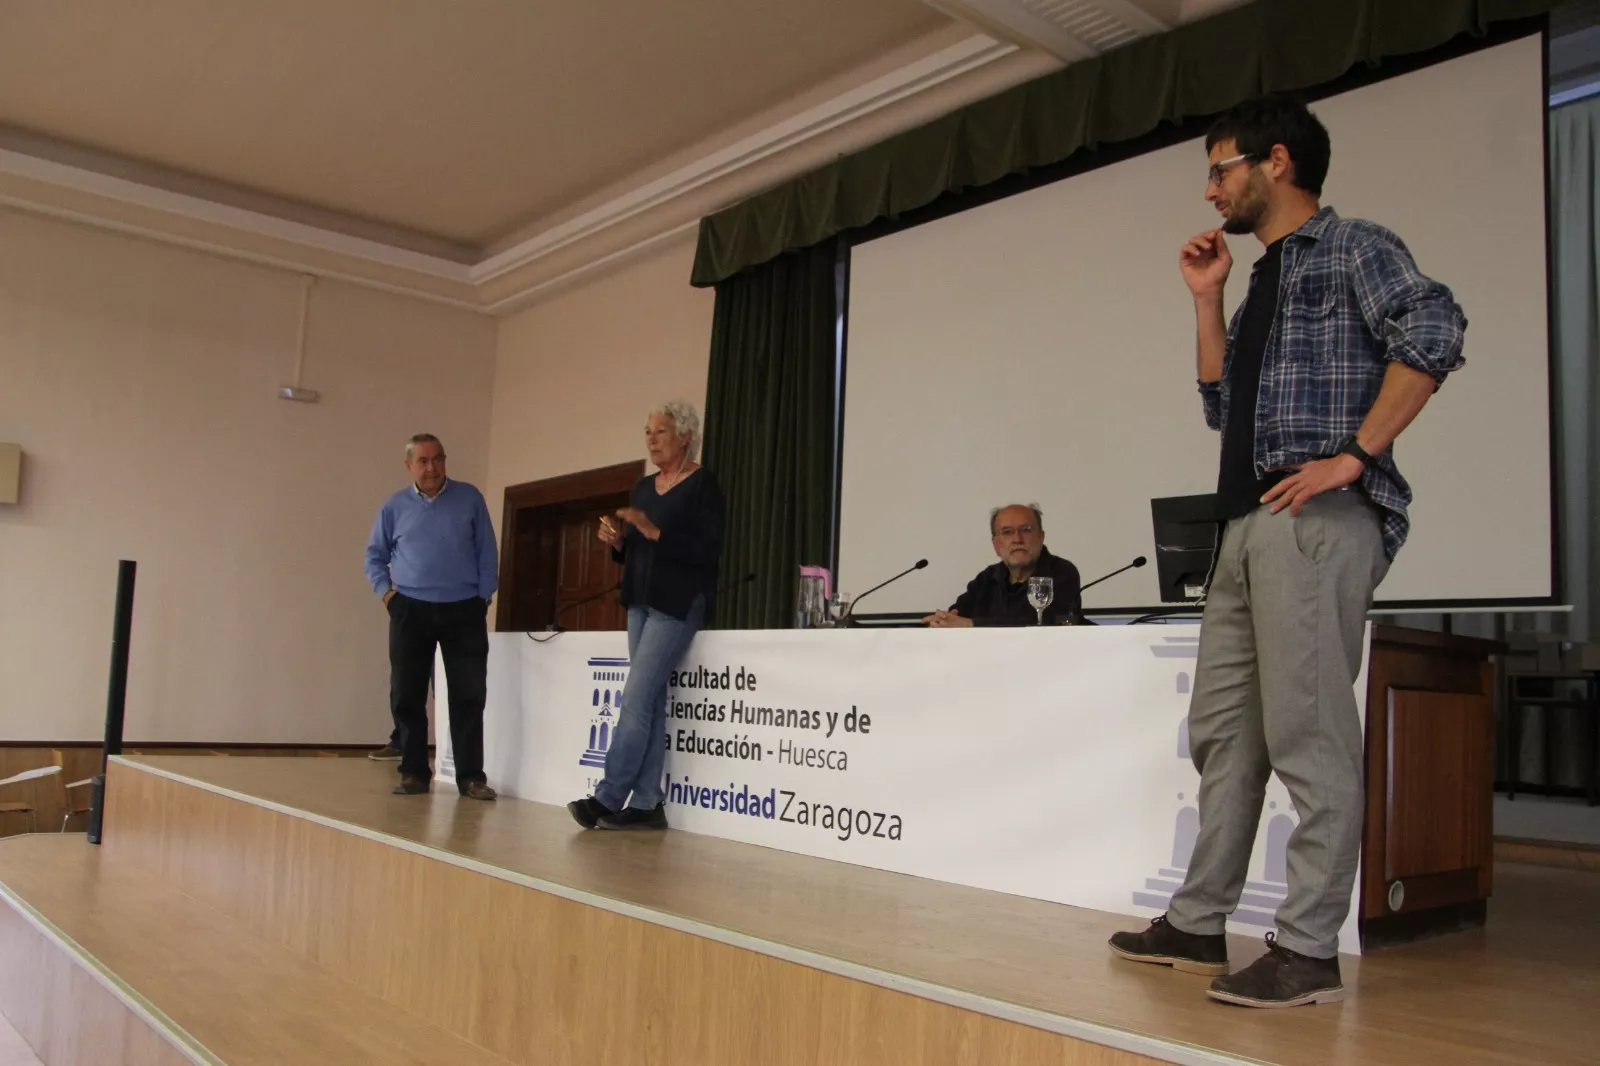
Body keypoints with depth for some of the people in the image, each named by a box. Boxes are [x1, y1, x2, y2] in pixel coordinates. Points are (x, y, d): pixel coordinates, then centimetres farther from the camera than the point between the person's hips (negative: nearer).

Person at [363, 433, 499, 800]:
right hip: (411, 611, 2)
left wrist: (483, 598, -2)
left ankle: (471, 775, 3)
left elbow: (487, 553, 4)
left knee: (468, 696, -2)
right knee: (406, 696, 3)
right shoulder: (394, 507, 7)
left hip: (464, 611, -1)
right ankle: (414, 772, 13)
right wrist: (386, 592, 2)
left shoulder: (470, 499, 3)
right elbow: (374, 556, 16)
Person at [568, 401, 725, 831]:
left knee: (636, 698, -11)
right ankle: (646, 804, 7)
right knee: (650, 701, 5)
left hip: (678, 603, -8)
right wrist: (617, 541, -1)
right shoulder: (644, 485, 15)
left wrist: (655, 533, -22)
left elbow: (709, 551, -16)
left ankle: (607, 798, -6)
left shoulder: (703, 483, -7)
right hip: (641, 601, 8)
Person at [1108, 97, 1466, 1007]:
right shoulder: (1266, 281, 25)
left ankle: (1309, 950, -1)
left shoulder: (1354, 249, 0)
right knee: (1223, 730, 9)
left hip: (1317, 518, -9)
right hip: (1251, 522, 9)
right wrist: (1208, 300, 18)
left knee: (1307, 733, -8)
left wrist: (1354, 456, -19)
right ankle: (1199, 924, 17)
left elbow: (1434, 332, -18)